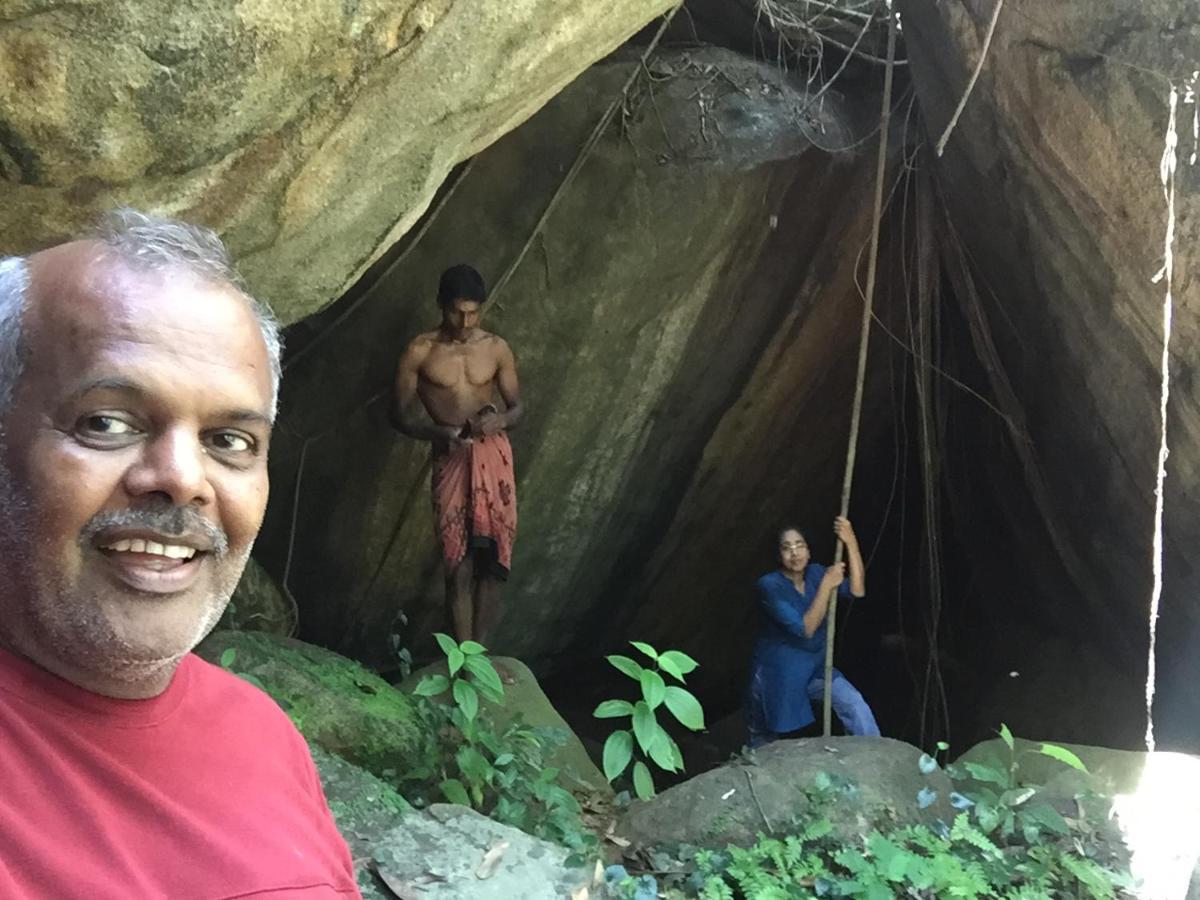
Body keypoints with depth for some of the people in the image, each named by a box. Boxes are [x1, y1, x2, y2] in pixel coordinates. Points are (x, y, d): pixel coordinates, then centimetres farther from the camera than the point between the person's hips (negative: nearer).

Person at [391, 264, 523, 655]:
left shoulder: (496, 348, 5)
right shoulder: (420, 351, -1)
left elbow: (518, 406, 10)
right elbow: (401, 414, 1)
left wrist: (501, 420, -14)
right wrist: (440, 433, -17)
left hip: (493, 453, 2)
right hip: (450, 458, -2)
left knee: (493, 558, -2)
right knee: (459, 565, -4)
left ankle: (480, 651, 7)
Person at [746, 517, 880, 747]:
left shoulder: (815, 573, -5)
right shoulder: (770, 585, -22)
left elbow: (857, 591, -19)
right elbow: (805, 629, -28)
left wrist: (851, 543, -28)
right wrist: (827, 584, -31)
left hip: (815, 666, 4)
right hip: (776, 671, -4)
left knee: (855, 704, -20)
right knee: (763, 741, 15)